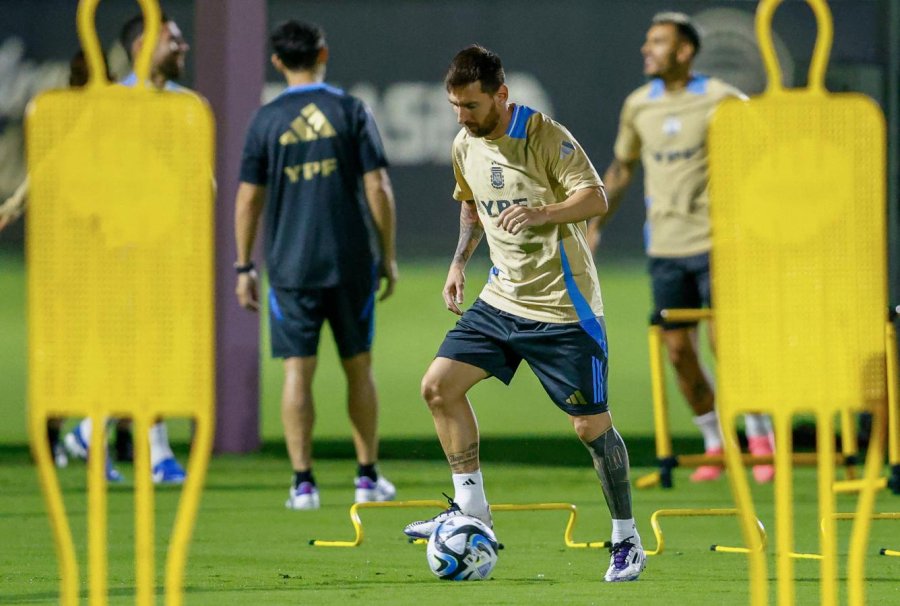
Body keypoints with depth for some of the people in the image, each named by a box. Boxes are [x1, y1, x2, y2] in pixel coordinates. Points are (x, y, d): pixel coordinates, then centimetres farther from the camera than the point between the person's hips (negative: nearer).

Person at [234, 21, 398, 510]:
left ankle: (303, 482, -4)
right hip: (351, 263, 0)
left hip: (290, 266, 0)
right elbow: (378, 188, -4)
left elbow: (249, 198, 1)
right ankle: (368, 477, 15)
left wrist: (244, 267, 8)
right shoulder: (351, 112, -1)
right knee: (358, 368, 11)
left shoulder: (266, 120, 0)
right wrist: (388, 256, 4)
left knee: (297, 372, 0)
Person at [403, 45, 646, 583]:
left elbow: (596, 198, -21)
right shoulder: (465, 146, 6)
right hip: (503, 299, 7)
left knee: (591, 423, -3)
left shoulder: (547, 137, -16)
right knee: (439, 385, -5)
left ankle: (627, 539, 11)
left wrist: (540, 213, -37)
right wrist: (460, 261, 11)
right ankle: (471, 507, 5)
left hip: (563, 306, -7)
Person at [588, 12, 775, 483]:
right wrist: (595, 226, 18)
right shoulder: (638, 105, 9)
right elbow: (622, 169, 21)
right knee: (678, 350, 1)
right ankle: (714, 446, 14)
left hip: (716, 242, -5)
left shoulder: (720, 99, -6)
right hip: (665, 246, 5)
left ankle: (762, 443, 4)